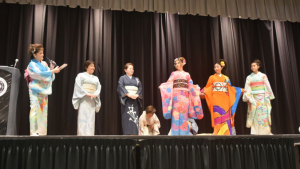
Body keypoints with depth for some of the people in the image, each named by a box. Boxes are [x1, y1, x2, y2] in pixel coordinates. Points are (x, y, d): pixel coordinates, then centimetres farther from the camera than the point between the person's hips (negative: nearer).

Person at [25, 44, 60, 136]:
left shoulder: (44, 64, 15)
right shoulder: (32, 65, -3)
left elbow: (51, 77, 13)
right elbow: (40, 74, -20)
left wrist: (51, 69, -4)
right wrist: (53, 71, -19)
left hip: (44, 91, 7)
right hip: (35, 91, -6)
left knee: (43, 111, 5)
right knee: (35, 110, -11)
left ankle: (42, 132, 10)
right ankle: (34, 132, -8)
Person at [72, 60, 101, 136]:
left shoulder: (96, 78, 21)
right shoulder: (81, 75, 8)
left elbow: (99, 88, 11)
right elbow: (78, 86, -4)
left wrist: (95, 94, -10)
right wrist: (86, 93, -15)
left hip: (92, 100, 4)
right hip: (84, 99, -4)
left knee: (91, 118, -2)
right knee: (83, 117, -11)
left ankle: (90, 134, -2)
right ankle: (82, 134, -12)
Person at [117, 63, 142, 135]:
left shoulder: (136, 79, 19)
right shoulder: (122, 78, 7)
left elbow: (140, 88, 8)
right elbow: (121, 87, -7)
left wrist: (137, 95, -11)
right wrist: (128, 94, -19)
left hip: (135, 100, 4)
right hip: (126, 100, -4)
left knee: (135, 116, -4)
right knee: (127, 116, -10)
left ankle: (134, 134, -4)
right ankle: (127, 134, -11)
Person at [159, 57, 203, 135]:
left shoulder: (187, 74, 17)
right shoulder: (173, 74, 12)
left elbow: (191, 86, 17)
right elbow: (169, 83, 0)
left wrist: (197, 89, 6)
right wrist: (162, 86, -15)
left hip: (185, 96, 1)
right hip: (176, 95, -1)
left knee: (184, 114, -3)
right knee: (176, 114, -8)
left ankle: (184, 133, 1)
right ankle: (176, 133, -5)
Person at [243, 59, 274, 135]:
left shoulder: (263, 76, 5)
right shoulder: (249, 77, 7)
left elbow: (268, 86, 7)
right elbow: (247, 89, 4)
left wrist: (269, 97, 5)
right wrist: (248, 99, -4)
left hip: (262, 98, 0)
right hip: (253, 99, 0)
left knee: (264, 114, -4)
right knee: (255, 115, -3)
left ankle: (266, 132, 4)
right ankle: (256, 132, 0)